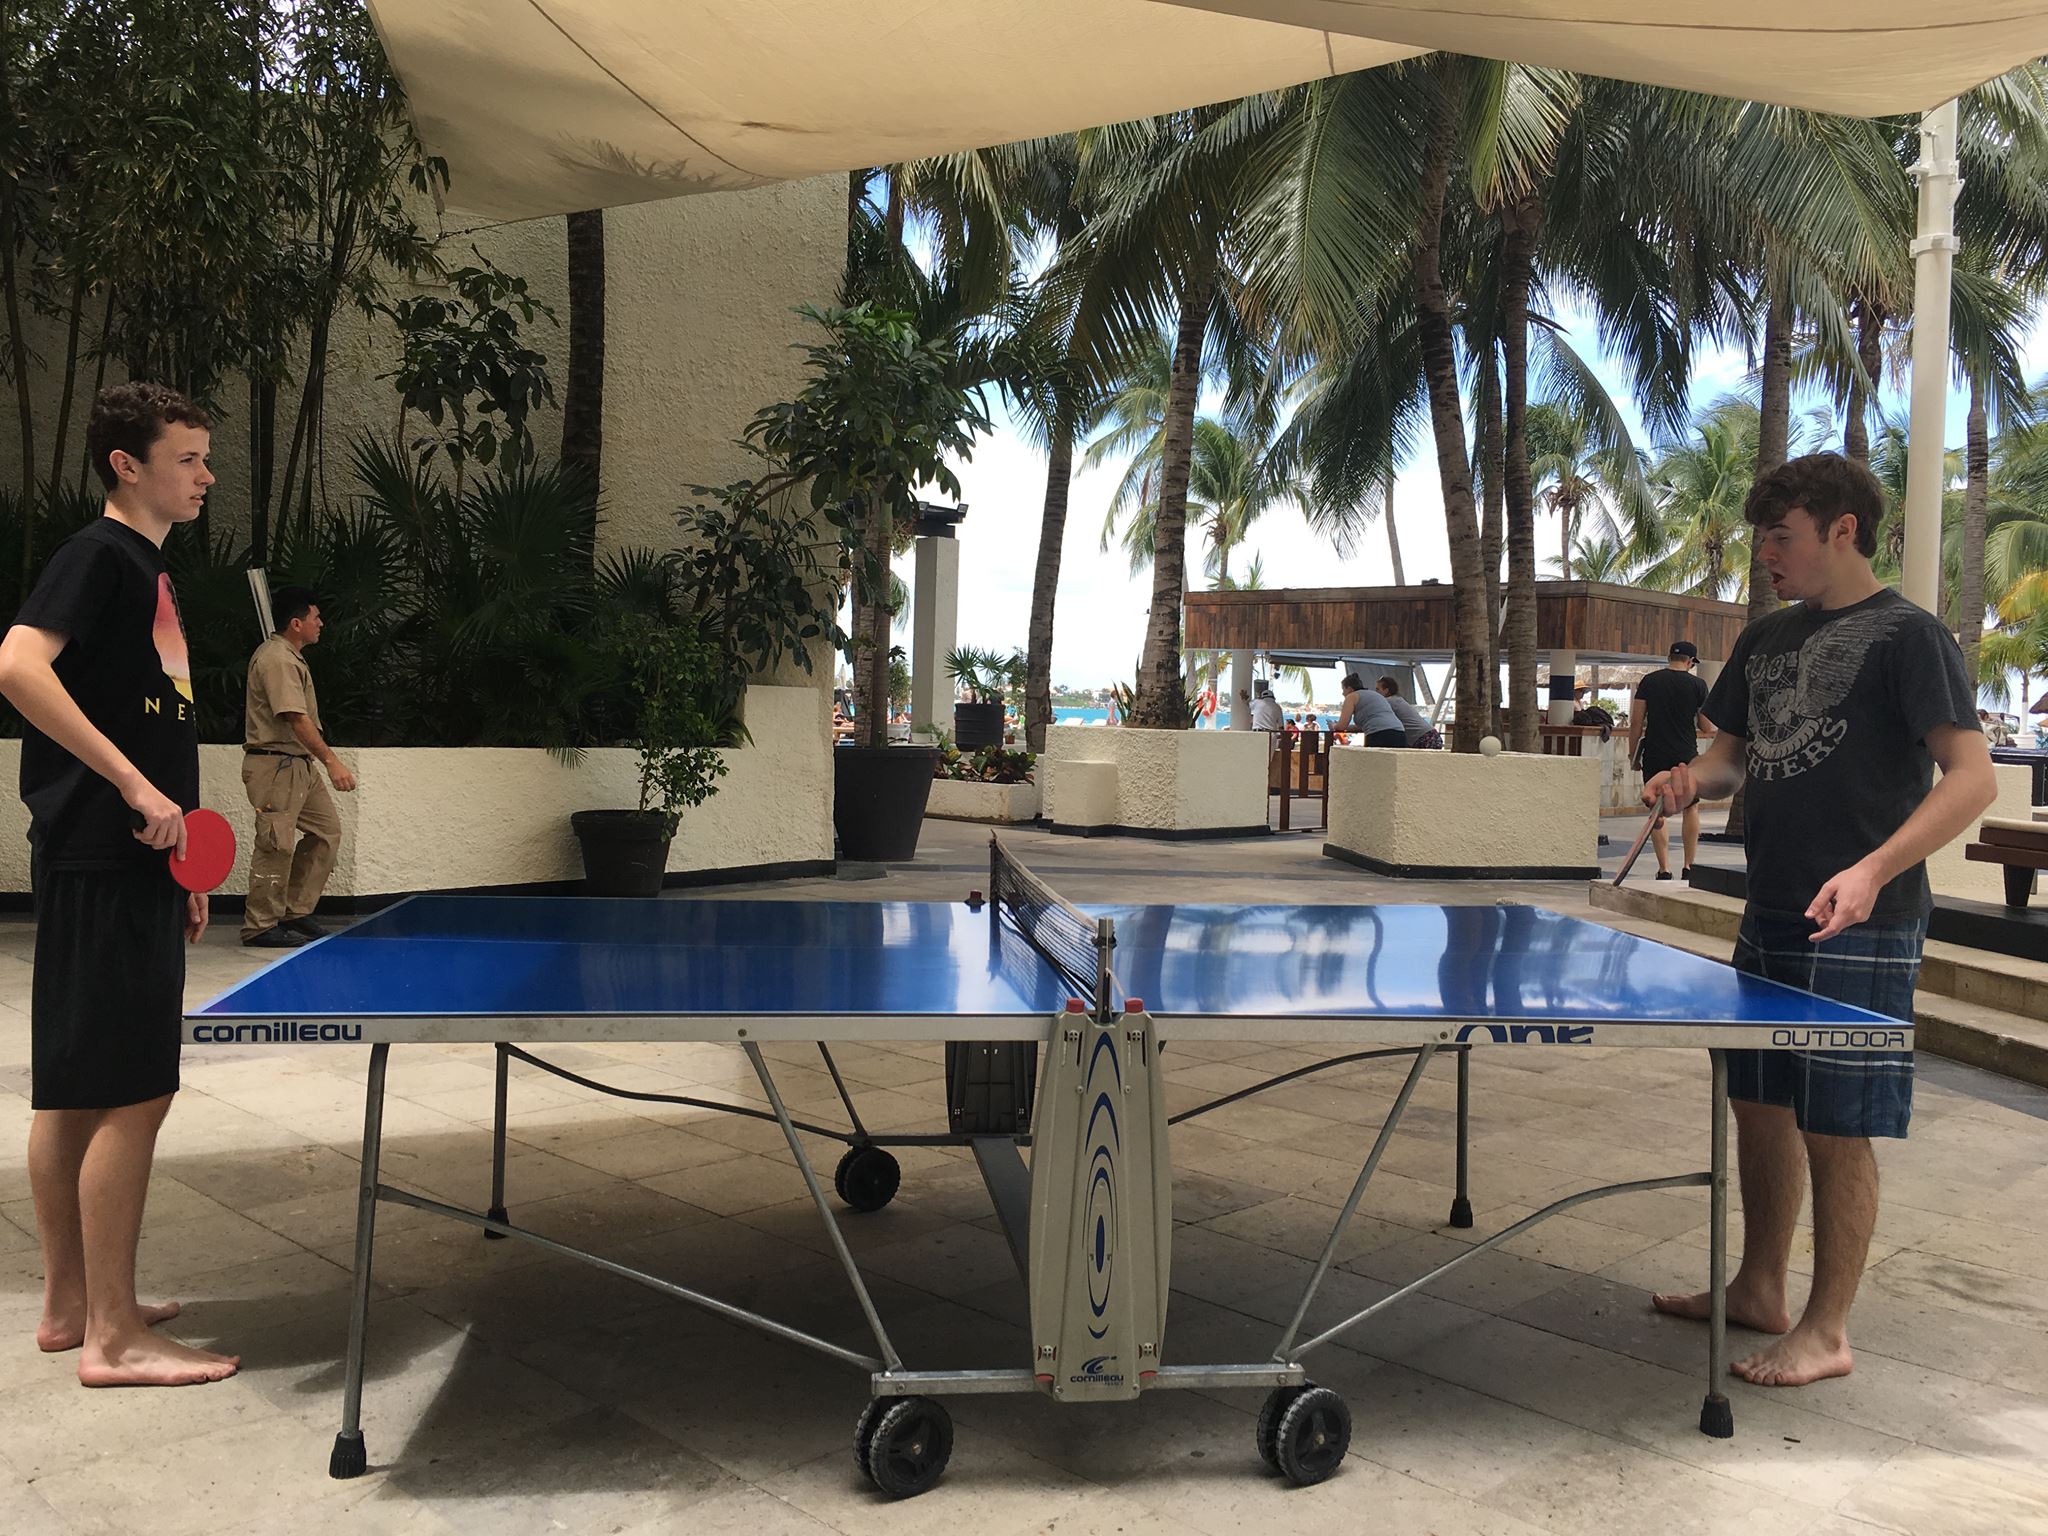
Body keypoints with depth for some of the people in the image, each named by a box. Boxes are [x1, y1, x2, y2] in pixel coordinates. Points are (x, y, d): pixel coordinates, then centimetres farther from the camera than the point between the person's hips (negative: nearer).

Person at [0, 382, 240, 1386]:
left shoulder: (149, 571, 19)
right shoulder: (99, 552, -8)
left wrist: (182, 869, 20)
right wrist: (136, 789, -26)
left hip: (131, 864, 10)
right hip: (99, 861, -10)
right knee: (132, 1093, -7)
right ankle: (113, 1337, 1)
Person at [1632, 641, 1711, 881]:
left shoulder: (1649, 681, 1)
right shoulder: (1697, 685, -2)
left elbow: (1636, 722, 0)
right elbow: (1706, 726, 2)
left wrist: (1635, 753, 8)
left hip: (1654, 755, 0)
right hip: (1686, 755, 0)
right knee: (1691, 808, 16)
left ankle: (1664, 869, 2)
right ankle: (1689, 866, 15)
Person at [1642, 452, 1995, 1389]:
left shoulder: (1906, 635, -10)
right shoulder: (1767, 639, 12)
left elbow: (1972, 776, -16)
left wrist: (1874, 870, -29)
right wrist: (1692, 779, -3)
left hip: (1859, 928, -7)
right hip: (1771, 916, 8)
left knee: (1836, 1128, 1)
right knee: (1759, 1102, 15)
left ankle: (1826, 1331, 15)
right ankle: (1758, 1287, 32)